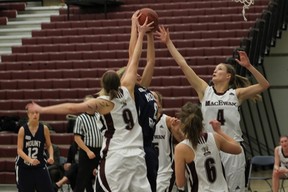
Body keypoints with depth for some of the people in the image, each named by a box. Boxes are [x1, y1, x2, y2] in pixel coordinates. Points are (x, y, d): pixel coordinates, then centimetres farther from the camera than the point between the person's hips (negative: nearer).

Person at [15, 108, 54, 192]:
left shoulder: (44, 129, -4)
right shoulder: (23, 129, -9)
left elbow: (49, 145, 7)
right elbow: (19, 150, -12)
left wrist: (51, 156, -14)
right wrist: (30, 160, -29)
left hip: (40, 166, 1)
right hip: (24, 167, -1)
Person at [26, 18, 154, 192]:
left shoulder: (102, 103, -7)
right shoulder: (127, 91, 4)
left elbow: (72, 108, -14)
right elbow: (135, 61, 12)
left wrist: (42, 110, -12)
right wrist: (141, 34, 19)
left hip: (116, 157, -5)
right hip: (136, 156, 5)